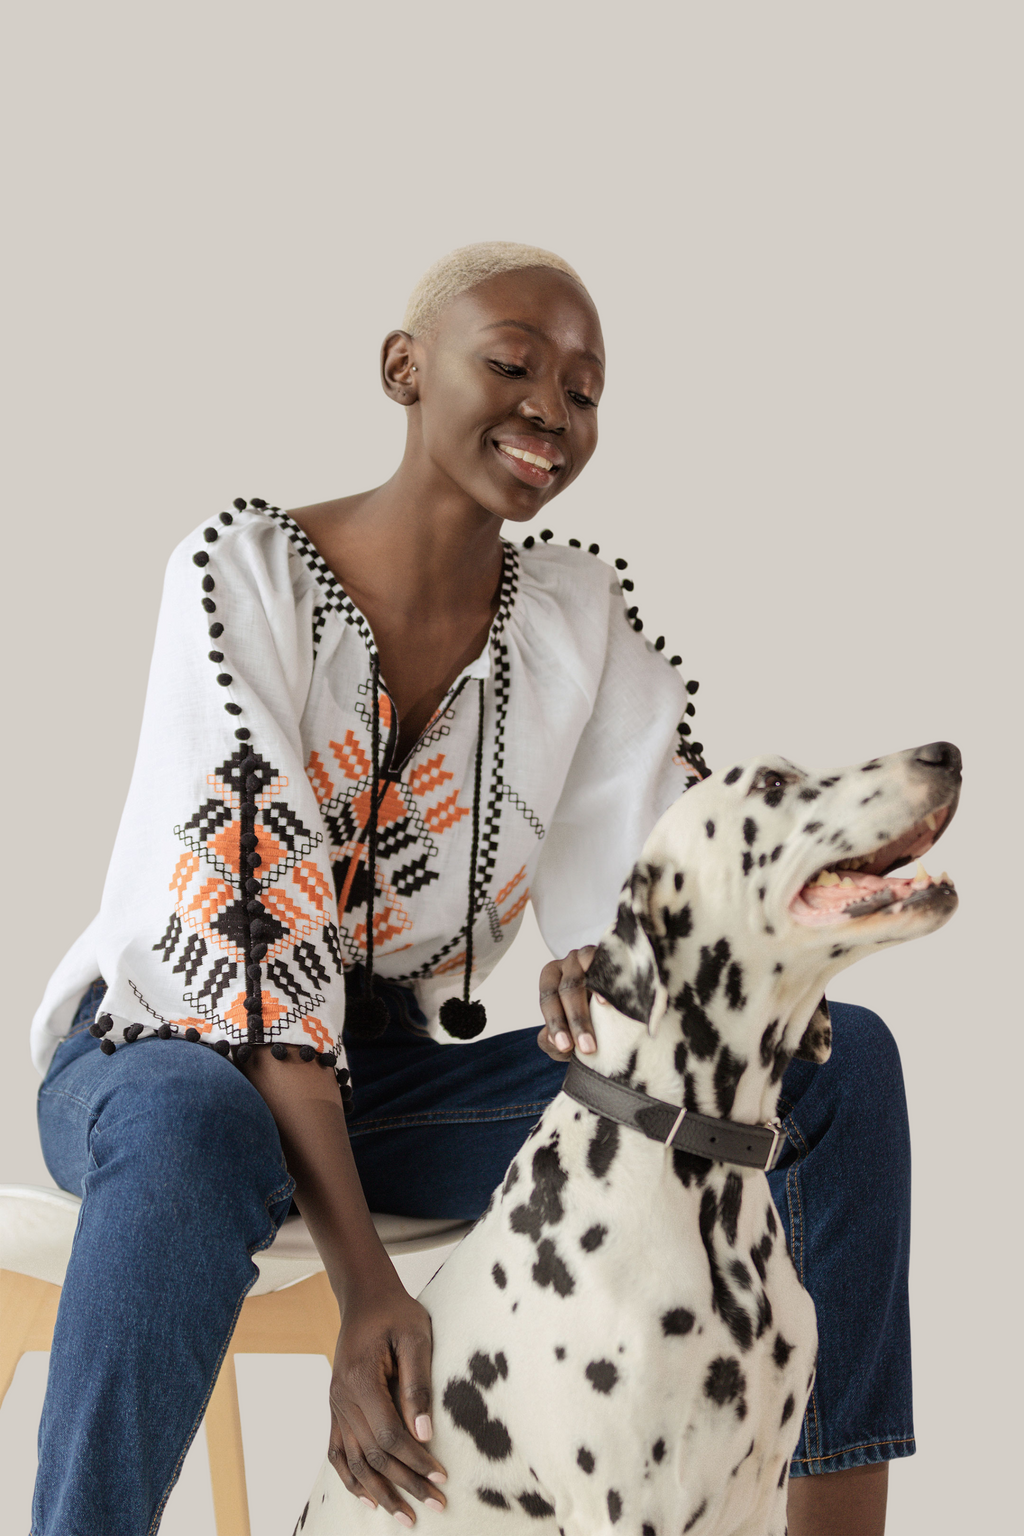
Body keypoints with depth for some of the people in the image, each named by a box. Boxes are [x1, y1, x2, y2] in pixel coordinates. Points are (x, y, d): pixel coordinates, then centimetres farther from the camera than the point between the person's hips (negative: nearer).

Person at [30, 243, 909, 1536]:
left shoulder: (582, 616, 2)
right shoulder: (245, 573, -14)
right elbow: (255, 937, -23)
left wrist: (610, 970, -31)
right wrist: (364, 1283, -32)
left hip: (404, 1077, 5)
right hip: (179, 1051, -5)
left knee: (842, 1060, -11)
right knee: (190, 1126, -43)